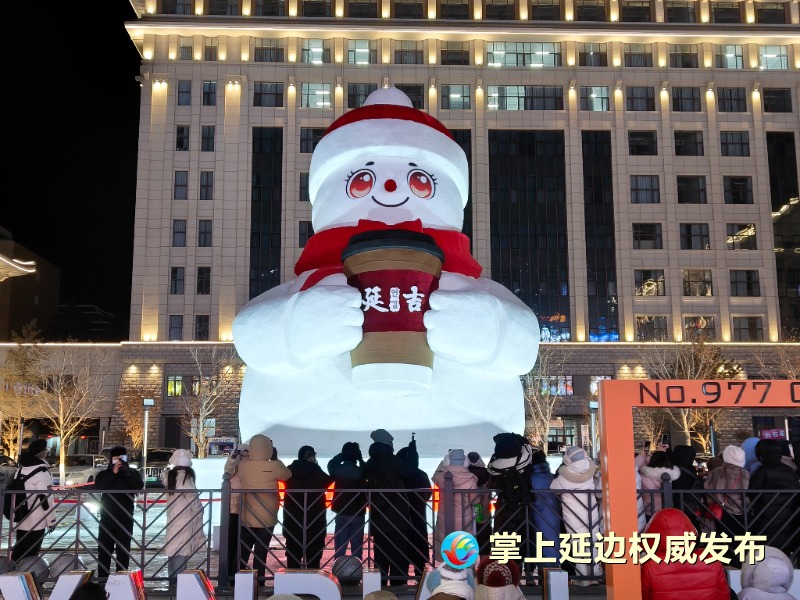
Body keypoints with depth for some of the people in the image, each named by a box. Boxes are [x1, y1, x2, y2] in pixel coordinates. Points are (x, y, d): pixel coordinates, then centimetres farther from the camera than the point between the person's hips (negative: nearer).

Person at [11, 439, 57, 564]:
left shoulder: (21, 468, 8)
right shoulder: (41, 471, -18)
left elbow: (15, 490, 15)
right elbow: (45, 498, -19)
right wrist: (51, 520, -11)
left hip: (20, 519, 8)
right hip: (35, 522, -8)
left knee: (19, 552, 17)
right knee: (30, 555, 0)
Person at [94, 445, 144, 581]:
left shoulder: (132, 473, 5)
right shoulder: (104, 473, 6)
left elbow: (139, 486, -13)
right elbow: (98, 487, -12)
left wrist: (126, 471, -20)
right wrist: (113, 473, -19)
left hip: (125, 518, 0)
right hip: (107, 517, 0)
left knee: (123, 550, 4)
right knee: (104, 549, 2)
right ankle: (102, 579, 7)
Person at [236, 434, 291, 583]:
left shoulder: (243, 466, -7)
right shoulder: (274, 466, -16)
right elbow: (287, 475, 2)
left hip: (246, 517, 3)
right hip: (266, 518, -3)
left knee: (243, 551, 13)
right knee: (261, 552, 4)